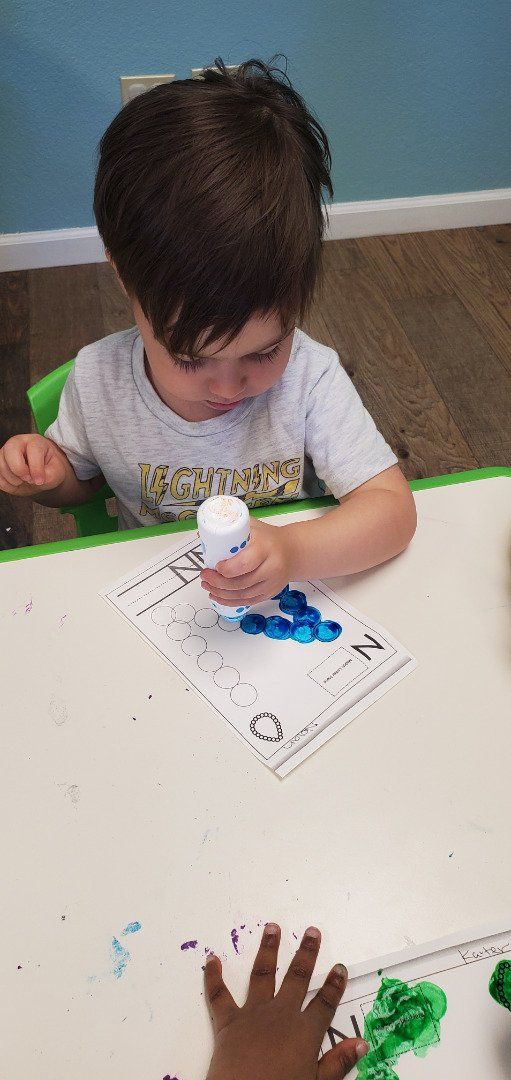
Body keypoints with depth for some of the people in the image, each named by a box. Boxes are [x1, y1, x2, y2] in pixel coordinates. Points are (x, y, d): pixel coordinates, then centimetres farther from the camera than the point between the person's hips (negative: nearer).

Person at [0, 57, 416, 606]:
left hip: (286, 600, -1)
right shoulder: (96, 379, -12)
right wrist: (45, 473, -16)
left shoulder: (309, 377, -19)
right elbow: (78, 482, 6)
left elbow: (393, 509, -20)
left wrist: (295, 551, -36)